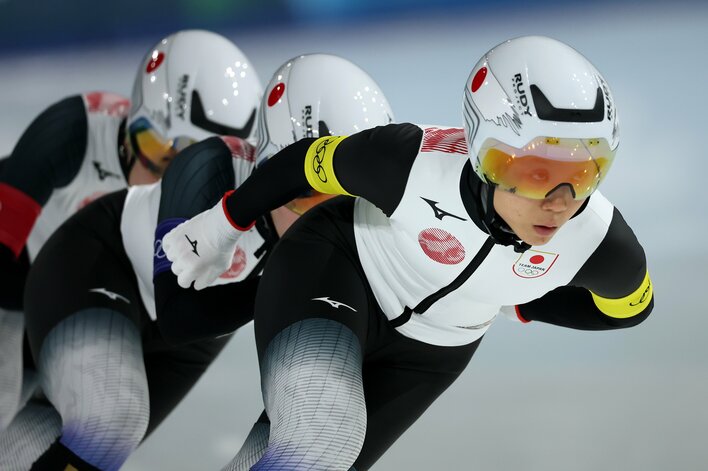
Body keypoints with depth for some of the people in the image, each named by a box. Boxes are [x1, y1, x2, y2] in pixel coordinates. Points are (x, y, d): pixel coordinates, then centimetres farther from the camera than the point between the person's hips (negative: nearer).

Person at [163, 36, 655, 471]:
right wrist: (224, 222, 2)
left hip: (429, 352, 4)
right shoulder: (415, 160, -35)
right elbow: (312, 161, -14)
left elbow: (629, 307, -4)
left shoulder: (604, 245, -29)